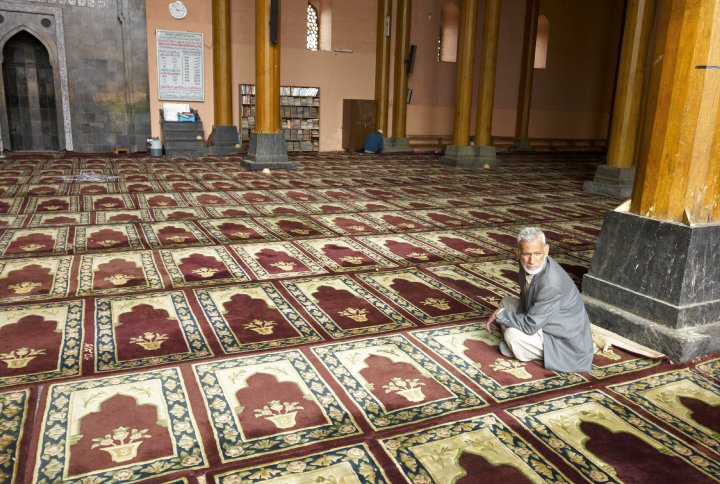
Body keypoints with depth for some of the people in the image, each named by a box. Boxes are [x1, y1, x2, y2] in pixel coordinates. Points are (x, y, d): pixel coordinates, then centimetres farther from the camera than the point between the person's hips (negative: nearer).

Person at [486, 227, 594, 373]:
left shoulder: (551, 284, -34)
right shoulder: (530, 267, -9)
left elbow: (530, 326, -29)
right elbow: (525, 300, 9)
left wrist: (500, 314, -15)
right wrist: (501, 314, -9)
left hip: (566, 343, -9)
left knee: (512, 335, -27)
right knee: (507, 301, 6)